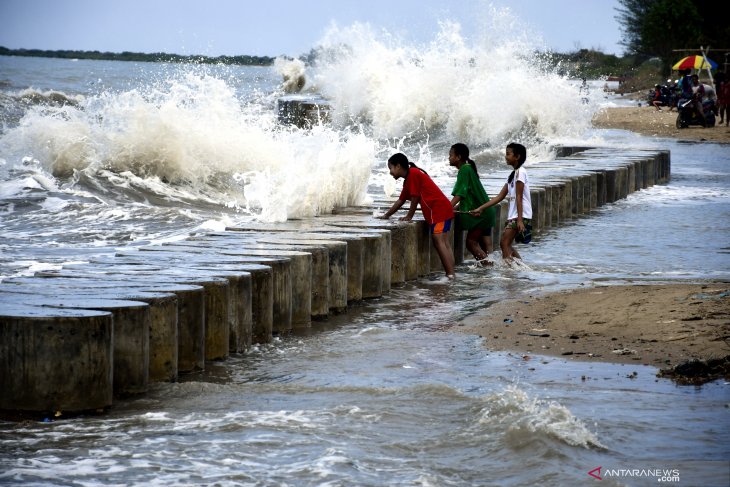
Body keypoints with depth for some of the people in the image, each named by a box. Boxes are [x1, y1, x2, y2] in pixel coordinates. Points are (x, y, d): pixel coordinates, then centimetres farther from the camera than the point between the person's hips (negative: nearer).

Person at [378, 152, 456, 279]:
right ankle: (450, 274, 7)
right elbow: (400, 201, 30)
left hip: (439, 210, -10)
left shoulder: (413, 174, -9)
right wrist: (386, 215, 33)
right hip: (445, 211, 10)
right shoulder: (408, 180, 22)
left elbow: (415, 198, -9)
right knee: (443, 243, 9)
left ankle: (450, 275, -19)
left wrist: (409, 217, 1)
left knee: (439, 242, -14)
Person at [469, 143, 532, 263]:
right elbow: (500, 197, 17)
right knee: (506, 244, 10)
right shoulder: (513, 174, 19)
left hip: (521, 215, -10)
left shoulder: (520, 172, -10)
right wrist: (480, 209, 14)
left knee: (505, 243, -12)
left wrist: (520, 220, -20)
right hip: (513, 215, 10)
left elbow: (519, 198, -16)